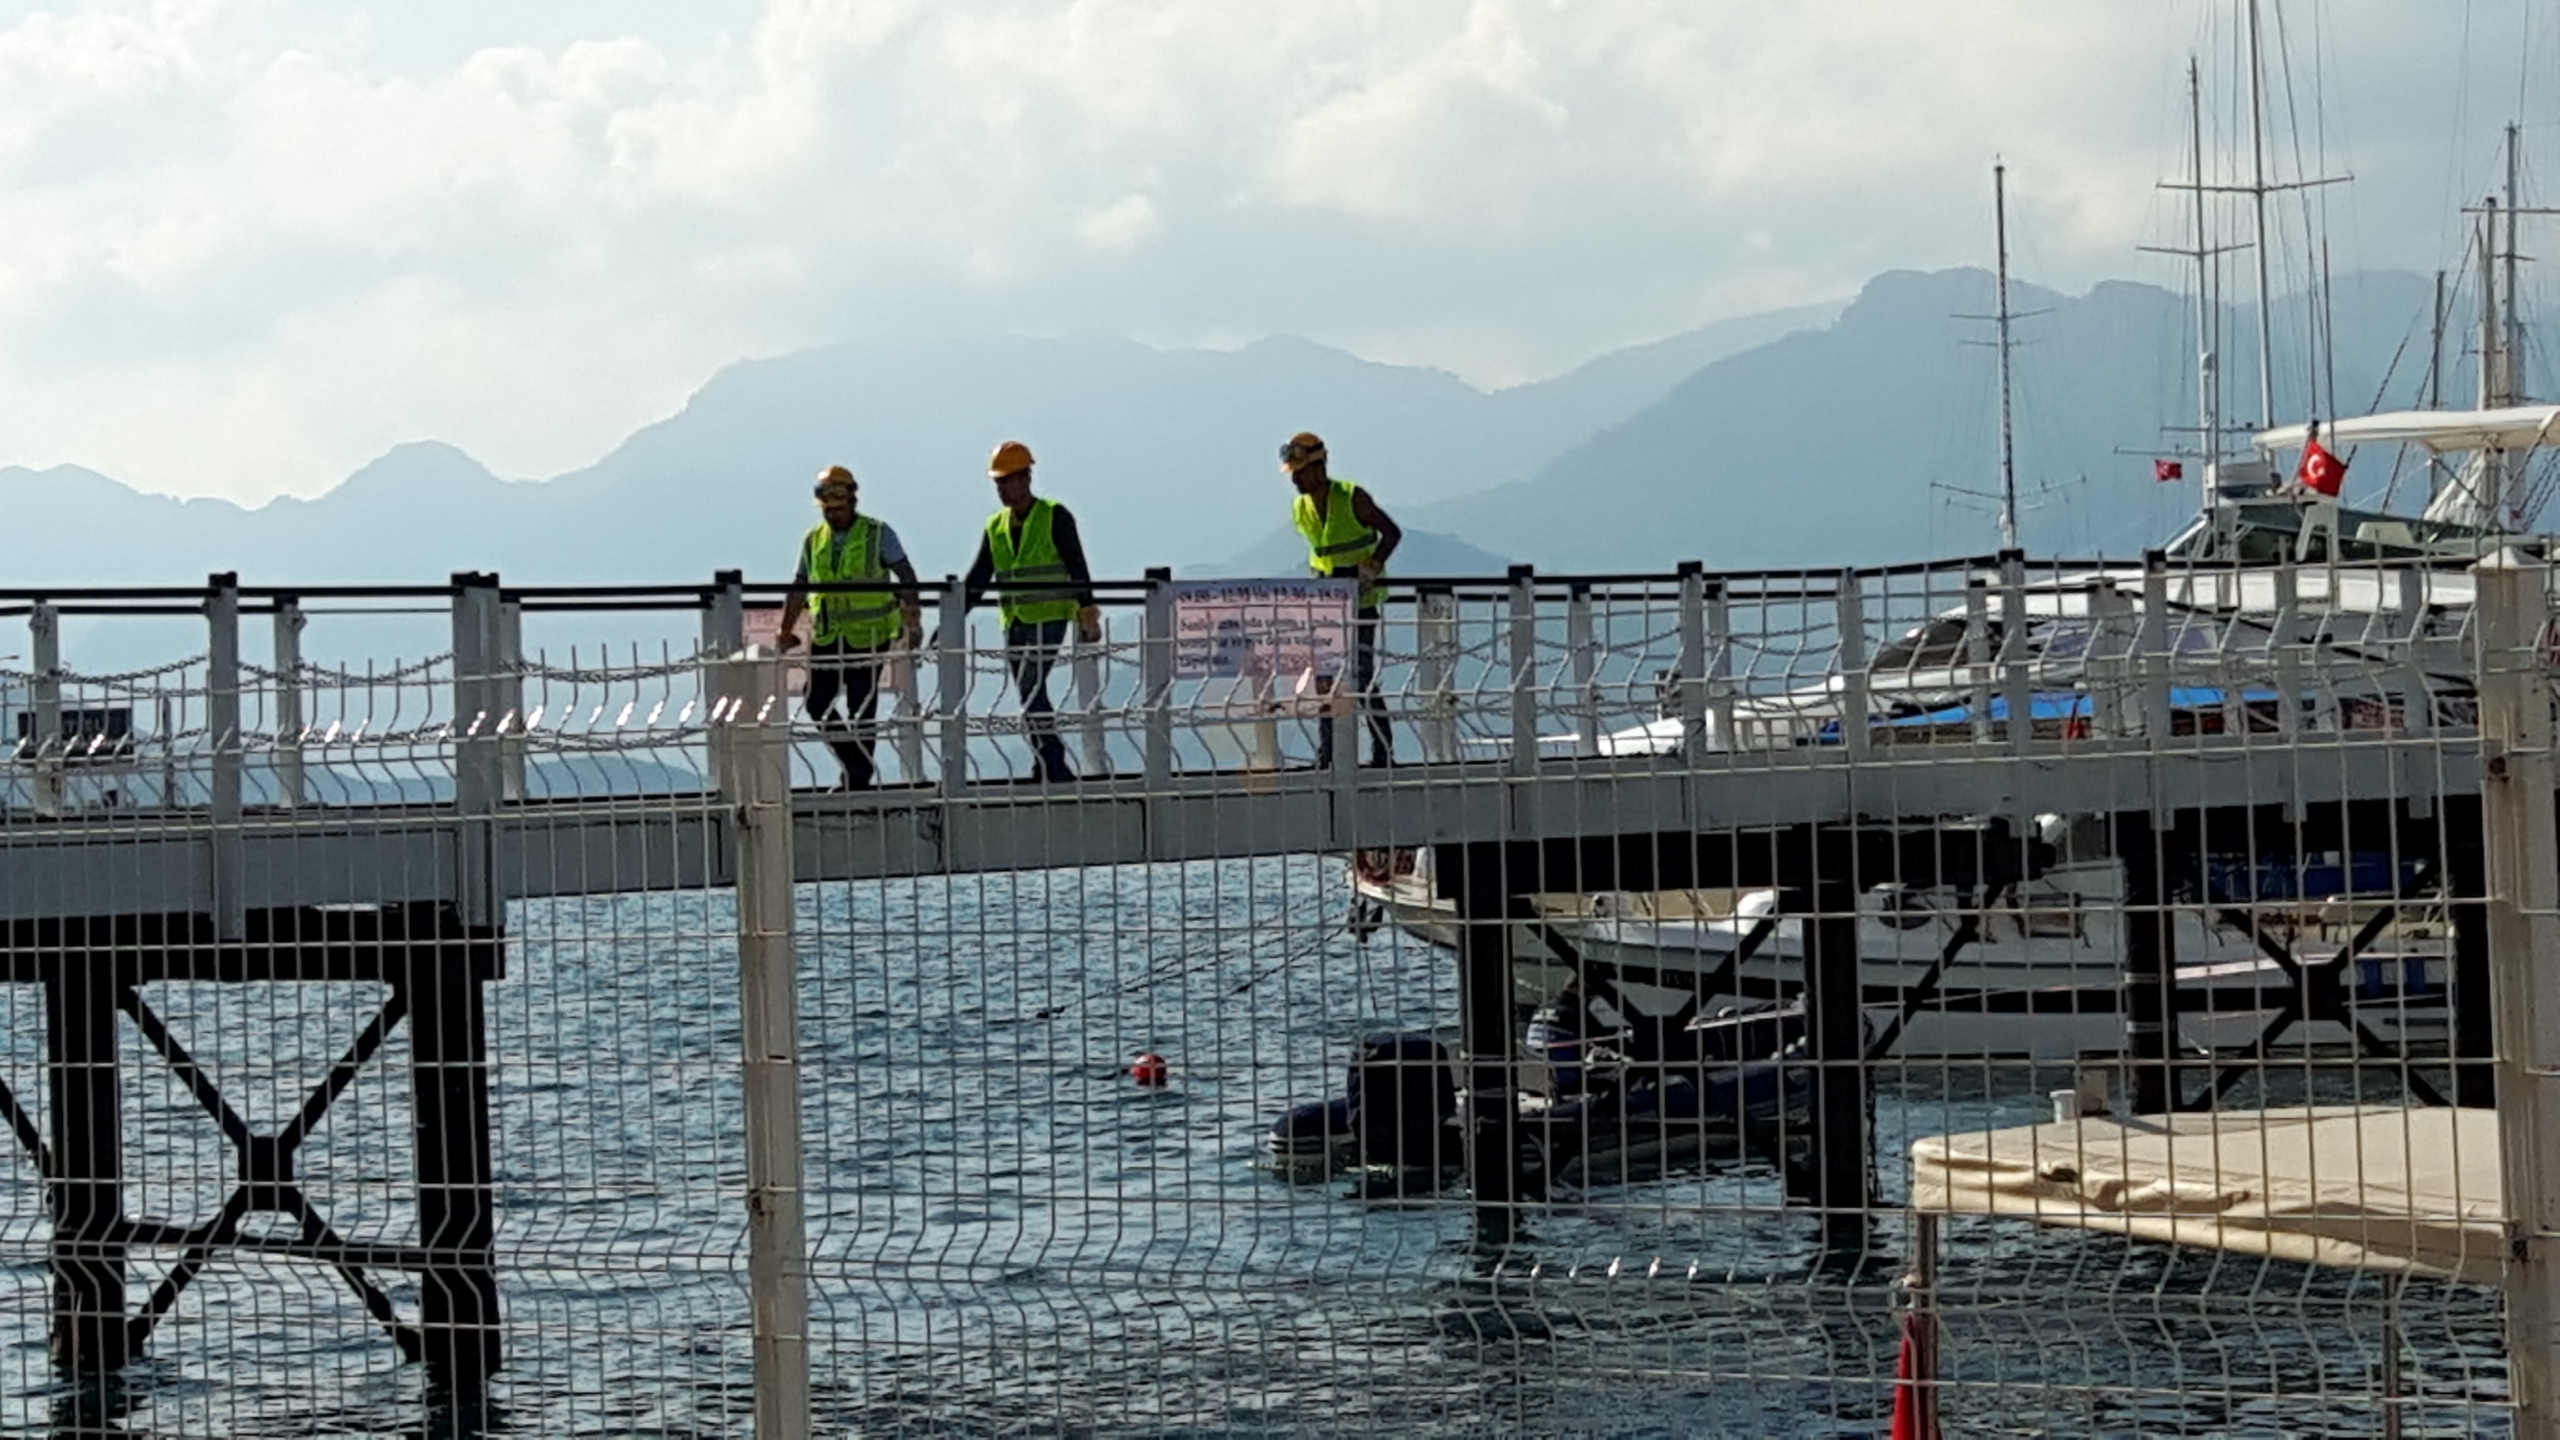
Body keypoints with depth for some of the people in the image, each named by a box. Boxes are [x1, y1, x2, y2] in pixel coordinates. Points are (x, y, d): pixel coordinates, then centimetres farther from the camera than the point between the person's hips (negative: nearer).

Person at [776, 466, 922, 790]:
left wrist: (911, 619, -17)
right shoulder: (814, 541, 10)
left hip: (868, 637, -5)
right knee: (817, 702, 0)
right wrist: (785, 632, 11)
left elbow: (906, 576, -6)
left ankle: (860, 777, 8)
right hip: (827, 637, 5)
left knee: (861, 708, -1)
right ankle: (854, 762, 15)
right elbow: (799, 589, 15)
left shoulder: (877, 535, -3)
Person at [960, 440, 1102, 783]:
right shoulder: (995, 527, 14)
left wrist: (1088, 614, -14)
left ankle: (1051, 764, -16)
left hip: (1049, 619, -6)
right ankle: (1052, 767, 9)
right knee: (1032, 699, 4)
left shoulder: (1054, 517, -3)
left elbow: (1077, 568, -7)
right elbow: (976, 580, 15)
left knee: (1031, 689, -17)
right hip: (1014, 623, 6)